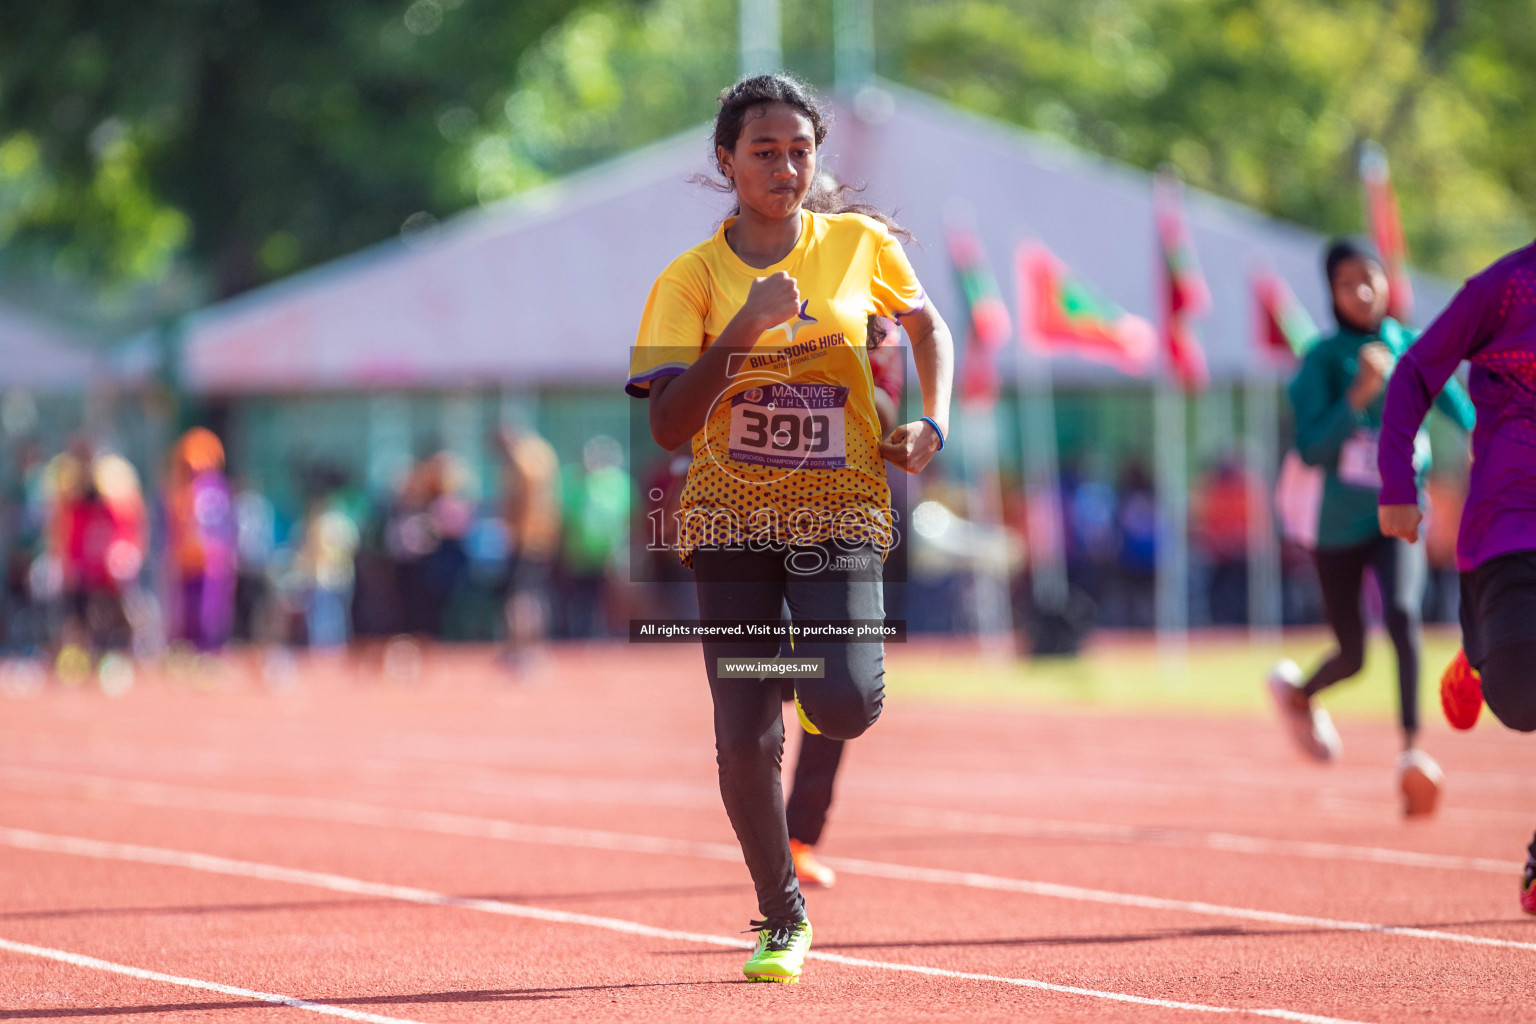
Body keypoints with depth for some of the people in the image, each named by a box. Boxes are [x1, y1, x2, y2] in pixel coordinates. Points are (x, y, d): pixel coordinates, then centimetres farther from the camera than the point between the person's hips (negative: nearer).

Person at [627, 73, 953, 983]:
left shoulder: (861, 246, 1)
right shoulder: (692, 278, -3)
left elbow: (929, 326, 20)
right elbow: (667, 427, -12)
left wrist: (933, 426, 4)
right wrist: (744, 329, -22)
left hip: (840, 507, 0)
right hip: (733, 517, 0)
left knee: (842, 706, -21)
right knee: (745, 739, -5)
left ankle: (865, 652, 19)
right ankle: (783, 920, 17)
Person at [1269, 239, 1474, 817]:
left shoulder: (1415, 350, 1)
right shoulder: (1323, 360, -8)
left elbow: (1465, 415, 12)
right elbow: (1311, 450, -17)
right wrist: (1360, 395, -28)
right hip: (1339, 524, -1)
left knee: (1402, 614, -26)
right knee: (1352, 656, 8)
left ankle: (1412, 748, -27)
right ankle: (1297, 692, 42)